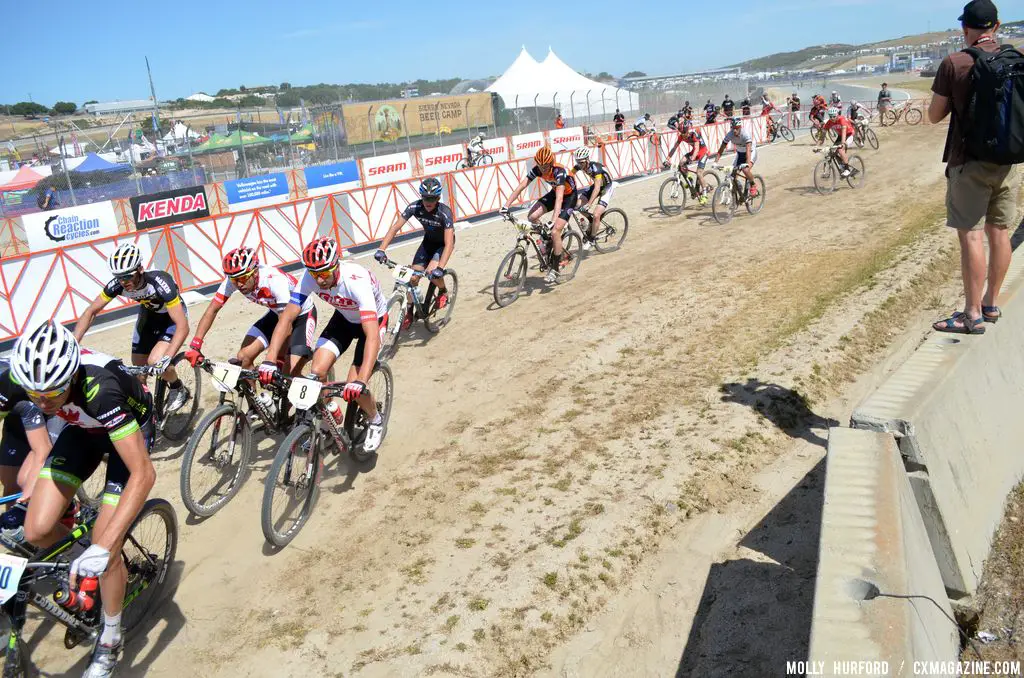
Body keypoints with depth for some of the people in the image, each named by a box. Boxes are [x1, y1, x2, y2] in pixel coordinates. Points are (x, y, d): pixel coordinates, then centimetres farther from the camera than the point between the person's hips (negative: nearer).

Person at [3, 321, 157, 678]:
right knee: (37, 532, -12)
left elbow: (143, 474, -43)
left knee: (103, 551, -10)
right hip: (84, 429, 5)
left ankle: (110, 639, 17)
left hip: (131, 429, -5)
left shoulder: (100, 389, -42)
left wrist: (103, 548, -47)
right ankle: (81, 552, 24)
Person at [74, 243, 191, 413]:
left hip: (172, 316, -5)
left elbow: (182, 327, -42)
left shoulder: (160, 283, -39)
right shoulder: (117, 285, -24)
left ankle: (179, 389, 4)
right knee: (138, 366, 4)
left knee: (155, 361, -24)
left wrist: (166, 359, -52)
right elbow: (91, 312, -12)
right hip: (148, 314, 6)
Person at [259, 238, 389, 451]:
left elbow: (372, 336, -47)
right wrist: (269, 360, -37)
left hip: (373, 319, -5)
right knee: (317, 371, -14)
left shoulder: (357, 281, -40)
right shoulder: (309, 277, -26)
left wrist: (360, 382, -57)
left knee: (353, 389, -15)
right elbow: (286, 317, -25)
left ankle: (376, 421, 16)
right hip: (344, 317, 5)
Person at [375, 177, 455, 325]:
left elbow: (449, 244, -41)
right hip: (428, 241, 4)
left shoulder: (445, 213, -34)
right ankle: (409, 313, 11)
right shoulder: (414, 207, -24)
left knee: (432, 271, -27)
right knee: (413, 276, -7)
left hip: (443, 243, -4)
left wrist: (439, 268, -53)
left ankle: (443, 292, 6)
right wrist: (381, 249, -36)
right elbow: (395, 227, -24)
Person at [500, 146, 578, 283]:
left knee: (555, 231, -19)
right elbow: (520, 187, -22)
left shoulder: (559, 172, -35)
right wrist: (506, 206, -32)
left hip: (569, 196, -6)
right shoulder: (537, 170, -19)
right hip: (555, 192, 6)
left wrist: (554, 220, -56)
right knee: (532, 217, -15)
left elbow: (559, 198, -45)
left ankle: (555, 269, -5)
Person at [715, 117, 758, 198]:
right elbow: (720, 150, -19)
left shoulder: (746, 135, -33)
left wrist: (747, 163, -59)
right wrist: (715, 162, -32)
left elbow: (748, 150, -44)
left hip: (751, 152, -5)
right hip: (740, 153, 5)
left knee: (746, 170, -30)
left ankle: (753, 186, -3)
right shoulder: (729, 135, -21)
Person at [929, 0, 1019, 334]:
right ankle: (991, 303, 25)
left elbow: (934, 115, -5)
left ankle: (973, 315, -3)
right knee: (1000, 232, 13)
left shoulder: (954, 63, -10)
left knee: (971, 235, -4)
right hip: (1007, 160, 6)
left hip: (969, 160, -5)